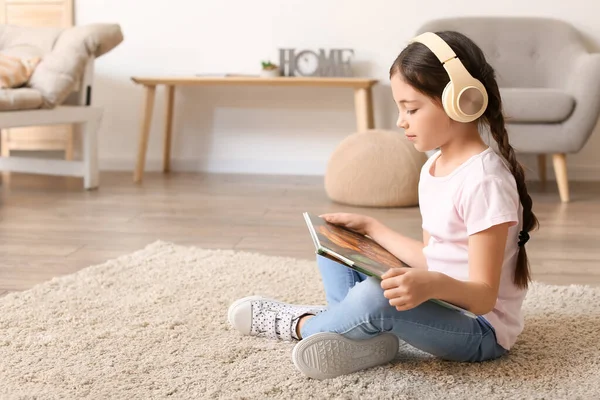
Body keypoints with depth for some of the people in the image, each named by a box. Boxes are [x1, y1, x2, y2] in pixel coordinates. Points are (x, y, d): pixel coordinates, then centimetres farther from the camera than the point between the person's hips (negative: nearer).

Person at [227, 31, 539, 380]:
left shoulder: (484, 180, -24)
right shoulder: (434, 167, 6)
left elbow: (484, 296, -26)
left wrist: (434, 286, -47)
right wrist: (371, 228, 12)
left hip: (480, 329, -10)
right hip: (438, 303, 10)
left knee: (375, 297, -34)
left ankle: (300, 324, -4)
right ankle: (358, 331, -11)